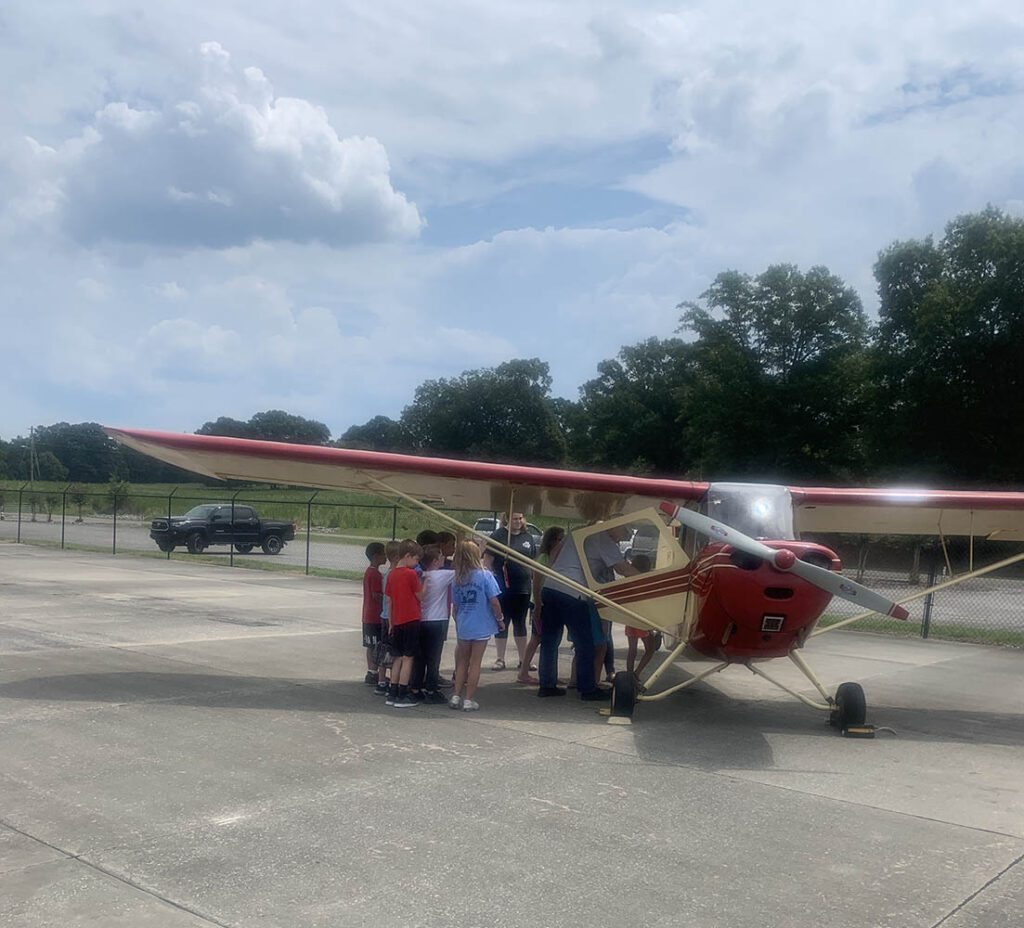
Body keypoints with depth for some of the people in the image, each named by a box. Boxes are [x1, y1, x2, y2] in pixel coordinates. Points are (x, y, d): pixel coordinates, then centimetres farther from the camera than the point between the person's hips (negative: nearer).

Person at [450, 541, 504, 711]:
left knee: (462, 662, 17)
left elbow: (455, 606, 8)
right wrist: (500, 619, 2)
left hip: (463, 627, 4)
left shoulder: (457, 579, 2)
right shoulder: (485, 575, -11)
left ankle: (456, 697, 17)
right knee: (475, 662, 5)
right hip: (481, 627, -3)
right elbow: (494, 601, -13)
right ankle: (468, 700, 7)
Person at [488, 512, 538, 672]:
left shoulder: (528, 537, 9)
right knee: (502, 624, 5)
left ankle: (523, 660, 18)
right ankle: (500, 659, 14)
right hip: (503, 587, -4)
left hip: (523, 588, 4)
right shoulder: (498, 536, -5)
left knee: (520, 624, 12)